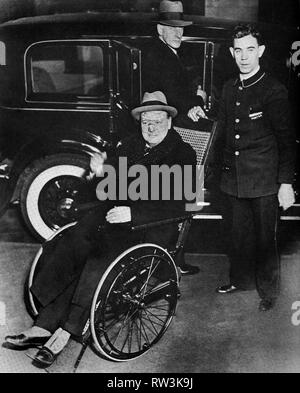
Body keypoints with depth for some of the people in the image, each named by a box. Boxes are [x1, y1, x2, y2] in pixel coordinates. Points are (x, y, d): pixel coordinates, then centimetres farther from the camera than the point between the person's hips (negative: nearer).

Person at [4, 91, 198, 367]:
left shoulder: (182, 154, 0)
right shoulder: (129, 146, 18)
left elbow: (176, 207, -10)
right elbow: (106, 192, 20)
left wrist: (132, 213, -21)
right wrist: (100, 173, -4)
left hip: (149, 226, -5)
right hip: (115, 213, 6)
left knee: (98, 266, -28)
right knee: (61, 250, -17)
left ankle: (66, 332, -16)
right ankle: (44, 326, -16)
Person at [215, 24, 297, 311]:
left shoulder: (274, 91, -8)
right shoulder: (229, 89, 10)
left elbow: (286, 141, -8)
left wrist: (286, 183, -11)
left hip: (264, 181, -5)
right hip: (234, 178, 5)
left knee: (265, 237, 4)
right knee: (239, 234, 15)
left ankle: (268, 291, 21)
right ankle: (240, 280, 34)